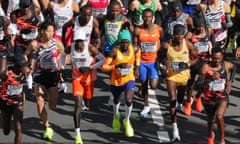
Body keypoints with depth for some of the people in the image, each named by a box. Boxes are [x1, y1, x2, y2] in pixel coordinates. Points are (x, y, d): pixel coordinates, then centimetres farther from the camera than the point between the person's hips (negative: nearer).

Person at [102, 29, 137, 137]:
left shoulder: (132, 48, -11)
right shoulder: (115, 51, -23)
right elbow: (104, 67, -28)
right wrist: (116, 66, -39)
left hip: (129, 79, 1)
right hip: (116, 80, -1)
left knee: (129, 100, -19)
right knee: (116, 100, 23)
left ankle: (127, 121, 7)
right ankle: (116, 116, 56)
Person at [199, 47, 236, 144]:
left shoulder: (226, 65, -6)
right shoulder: (206, 67, -14)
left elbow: (234, 68, 19)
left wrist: (230, 81, 10)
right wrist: (211, 78, -36)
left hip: (222, 97, -1)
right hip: (209, 98, 1)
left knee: (219, 117, -25)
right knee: (211, 120, 19)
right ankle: (210, 135, 54)